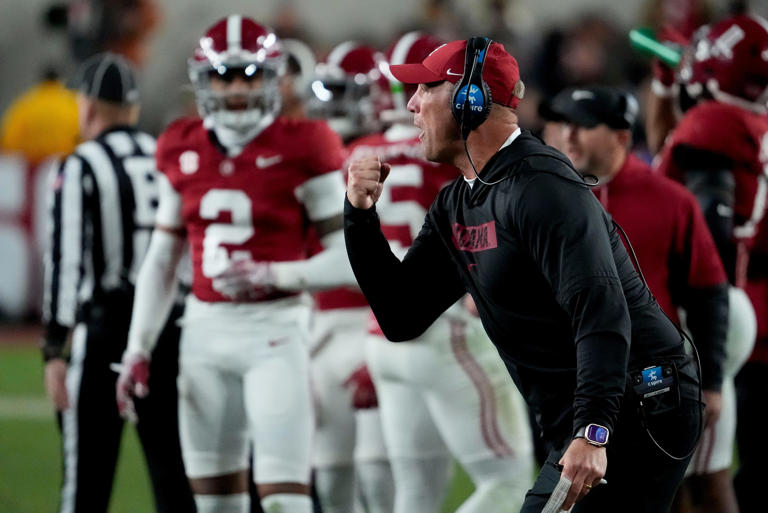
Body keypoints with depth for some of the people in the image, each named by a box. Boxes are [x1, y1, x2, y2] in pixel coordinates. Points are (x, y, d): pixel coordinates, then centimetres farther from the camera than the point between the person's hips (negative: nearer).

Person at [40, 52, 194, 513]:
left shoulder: (80, 169, -5)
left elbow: (66, 263, -12)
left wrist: (54, 350, -12)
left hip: (104, 327, -5)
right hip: (172, 329, 5)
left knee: (88, 475, 0)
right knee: (172, 470, 7)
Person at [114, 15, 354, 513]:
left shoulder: (300, 150, -7)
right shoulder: (182, 150, 8)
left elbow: (351, 260, -8)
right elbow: (162, 258, 15)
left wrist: (275, 275, -22)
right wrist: (138, 349, 10)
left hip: (275, 329, -5)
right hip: (206, 331, 5)